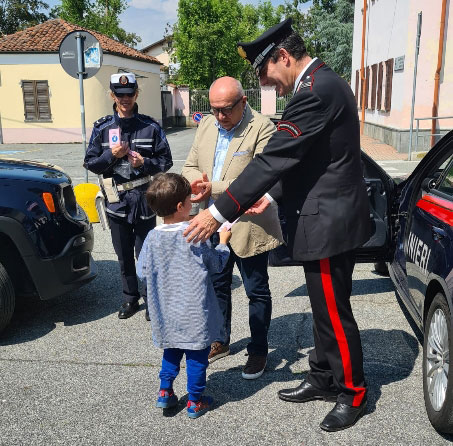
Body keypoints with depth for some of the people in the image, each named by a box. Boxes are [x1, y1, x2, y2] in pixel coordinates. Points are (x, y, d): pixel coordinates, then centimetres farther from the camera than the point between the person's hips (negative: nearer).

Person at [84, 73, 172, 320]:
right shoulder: (102, 127, 4)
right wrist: (111, 155, -12)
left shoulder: (150, 127, 0)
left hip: (144, 200, -2)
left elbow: (166, 161, 2)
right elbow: (90, 163, 5)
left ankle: (151, 297, 22)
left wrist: (144, 163, -15)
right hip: (116, 200, 2)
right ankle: (130, 297, 30)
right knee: (124, 255, 13)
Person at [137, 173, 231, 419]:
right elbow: (216, 264, -5)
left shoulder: (153, 237, -7)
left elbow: (142, 271, 1)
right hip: (194, 311, -4)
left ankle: (165, 392, 27)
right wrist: (223, 242, 10)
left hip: (167, 312, 4)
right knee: (197, 356, 11)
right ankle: (195, 401, 21)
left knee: (172, 351, 24)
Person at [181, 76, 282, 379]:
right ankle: (221, 342, 39)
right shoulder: (207, 125, 7)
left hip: (248, 226, -6)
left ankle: (258, 351, 26)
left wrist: (213, 189, -26)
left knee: (257, 291, 9)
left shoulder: (262, 128, -15)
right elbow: (191, 166, 10)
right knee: (218, 285, 20)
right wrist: (197, 183, -13)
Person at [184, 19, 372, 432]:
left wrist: (218, 212, -23)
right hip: (326, 216, 10)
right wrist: (273, 195, 11)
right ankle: (323, 379, 35)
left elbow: (273, 159, -25)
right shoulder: (322, 83, 12)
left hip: (327, 222, -10)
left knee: (334, 313, 5)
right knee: (324, 308, 19)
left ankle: (353, 393, 24)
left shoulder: (316, 91, -21)